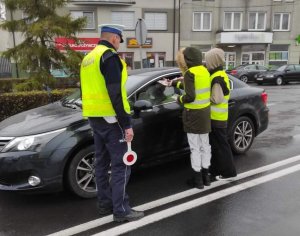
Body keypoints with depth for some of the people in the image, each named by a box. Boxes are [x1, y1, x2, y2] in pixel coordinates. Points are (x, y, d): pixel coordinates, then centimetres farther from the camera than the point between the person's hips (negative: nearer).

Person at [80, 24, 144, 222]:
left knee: (102, 162, 14)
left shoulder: (89, 58, 17)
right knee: (120, 165, -3)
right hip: (110, 118, -9)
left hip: (94, 117, 10)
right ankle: (121, 210, 3)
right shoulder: (110, 56, -13)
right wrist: (127, 124, -19)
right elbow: (116, 94, -21)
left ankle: (105, 204, 24)